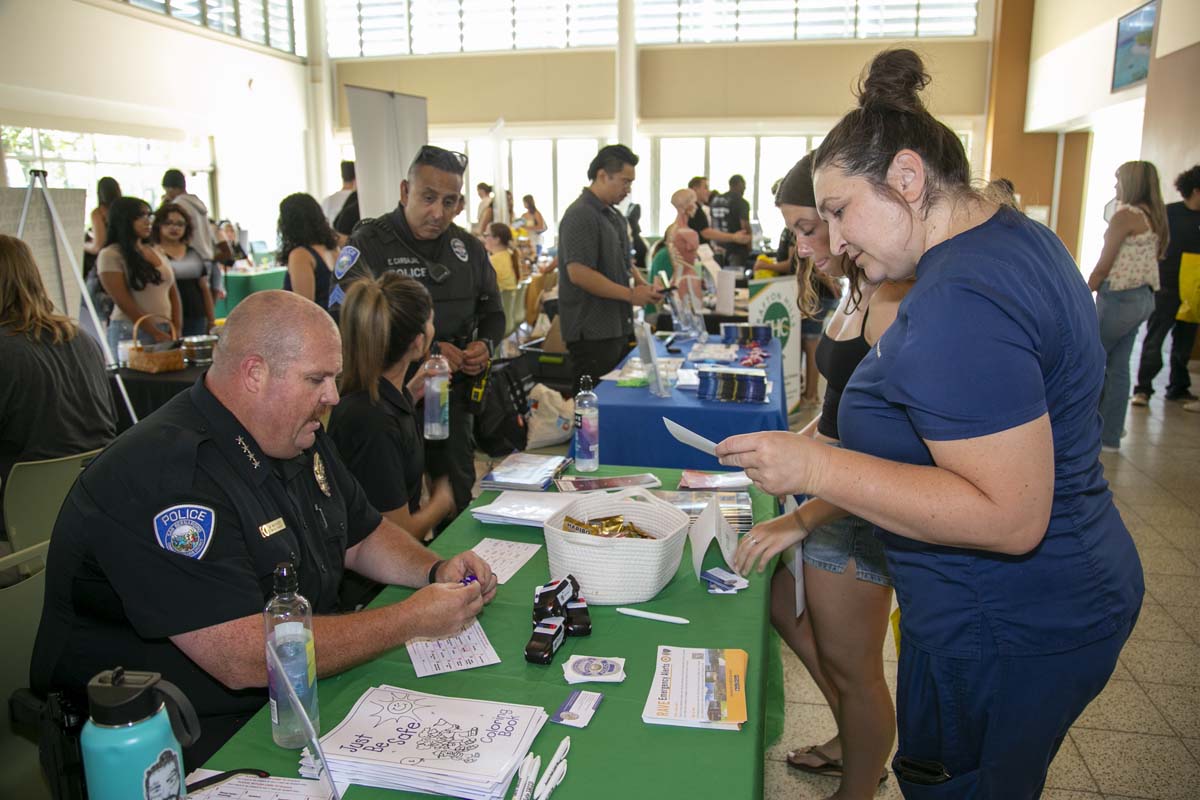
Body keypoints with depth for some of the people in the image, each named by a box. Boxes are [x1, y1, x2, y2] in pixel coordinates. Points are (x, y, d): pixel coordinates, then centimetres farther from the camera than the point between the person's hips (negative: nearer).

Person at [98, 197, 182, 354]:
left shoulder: (157, 251, 14)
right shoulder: (110, 255, -4)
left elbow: (173, 292, 12)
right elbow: (124, 302, -11)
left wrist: (177, 330, 0)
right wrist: (156, 334, -14)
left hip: (166, 332, 5)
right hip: (131, 334, -5)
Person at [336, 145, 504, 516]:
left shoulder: (469, 248, 9)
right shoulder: (368, 245, -7)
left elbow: (492, 314, 19)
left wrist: (485, 345, -4)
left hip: (453, 398, 4)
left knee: (458, 502, 13)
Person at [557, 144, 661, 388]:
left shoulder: (614, 216, 16)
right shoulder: (581, 215, -14)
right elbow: (579, 273, -24)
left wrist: (642, 284, 6)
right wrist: (631, 295, -19)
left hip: (618, 327, 10)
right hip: (592, 334, -10)